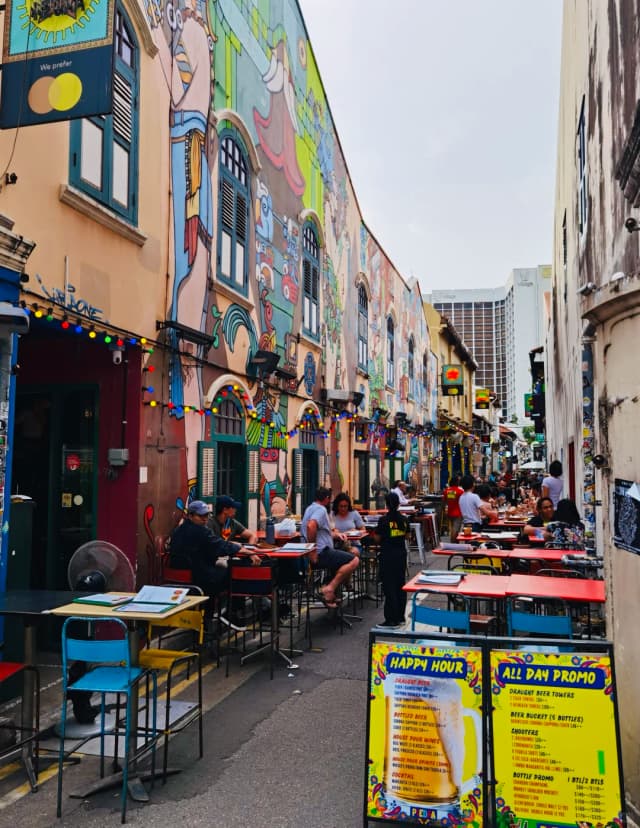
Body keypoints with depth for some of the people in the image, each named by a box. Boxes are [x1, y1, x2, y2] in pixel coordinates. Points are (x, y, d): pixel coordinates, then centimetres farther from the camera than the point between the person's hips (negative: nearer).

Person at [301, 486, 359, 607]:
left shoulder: (311, 508, 20)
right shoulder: (320, 509, -11)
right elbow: (311, 526, -31)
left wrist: (336, 534, 19)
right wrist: (313, 550, -25)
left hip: (320, 552, 11)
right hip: (320, 553, -11)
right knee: (354, 560, -17)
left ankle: (329, 588, 13)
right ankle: (329, 589, -18)